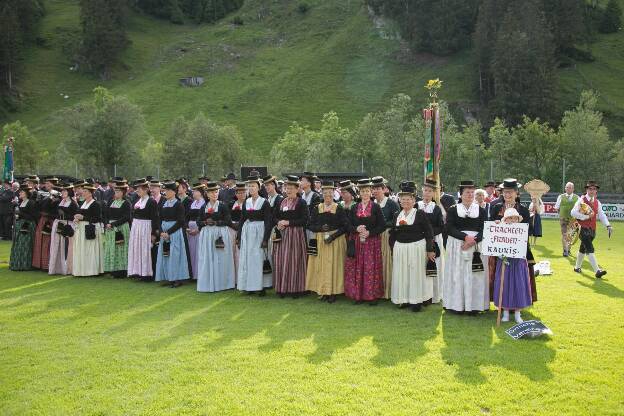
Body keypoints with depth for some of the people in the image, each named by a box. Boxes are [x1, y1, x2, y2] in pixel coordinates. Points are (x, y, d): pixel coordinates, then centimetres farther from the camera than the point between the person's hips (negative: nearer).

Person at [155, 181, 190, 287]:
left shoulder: (179, 205, -6)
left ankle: (177, 278, 1)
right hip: (164, 233, 6)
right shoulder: (163, 204, 11)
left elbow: (180, 222, -12)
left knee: (174, 254, -6)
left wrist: (168, 232, -16)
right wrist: (161, 232, -7)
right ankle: (168, 278, 14)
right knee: (164, 254, 6)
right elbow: (159, 220, 10)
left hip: (175, 232, -6)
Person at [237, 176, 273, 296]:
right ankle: (249, 286, 13)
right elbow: (242, 220, 13)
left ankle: (261, 286, 2)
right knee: (246, 258, 5)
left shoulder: (264, 202, -5)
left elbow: (268, 222, -8)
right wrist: (238, 236, 9)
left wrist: (266, 238, -14)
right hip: (247, 232, 5)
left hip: (259, 231, -5)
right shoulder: (246, 202, 9)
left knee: (258, 258, -5)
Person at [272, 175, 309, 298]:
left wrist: (288, 222, -15)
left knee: (294, 261, -3)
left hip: (295, 234, -5)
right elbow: (276, 216, 16)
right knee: (281, 261, 4)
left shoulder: (301, 202, -4)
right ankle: (282, 288, 11)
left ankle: (295, 288, 5)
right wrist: (279, 222, -6)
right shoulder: (282, 201, 13)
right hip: (282, 234, 5)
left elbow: (304, 220, -11)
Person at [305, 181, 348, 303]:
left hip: (335, 241, -2)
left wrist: (333, 235, -16)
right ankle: (324, 291, 11)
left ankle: (333, 292, 5)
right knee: (321, 266, 2)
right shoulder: (316, 209, 8)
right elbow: (310, 225, 5)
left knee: (334, 265, -2)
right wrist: (321, 228, -15)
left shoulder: (339, 209, 1)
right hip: (319, 241, 2)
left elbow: (345, 226, -3)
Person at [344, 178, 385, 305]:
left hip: (372, 242, -3)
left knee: (371, 268, -3)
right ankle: (359, 295, 11)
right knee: (357, 268, 2)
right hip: (357, 242, 3)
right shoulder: (354, 208, 10)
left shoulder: (376, 208, 0)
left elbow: (382, 226, -4)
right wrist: (357, 229, -12)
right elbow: (349, 225, 8)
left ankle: (372, 295, 6)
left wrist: (369, 232, -15)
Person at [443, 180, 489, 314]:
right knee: (457, 275, -1)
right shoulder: (452, 210, 4)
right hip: (456, 246, -1)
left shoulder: (481, 210, 8)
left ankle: (474, 305, 6)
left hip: (476, 246, 1)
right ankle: (458, 304, 5)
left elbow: (484, 230, 1)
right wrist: (465, 236, -18)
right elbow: (449, 228, -6)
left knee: (474, 276, 0)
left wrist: (473, 240, -16)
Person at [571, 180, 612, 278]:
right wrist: (586, 217, -18)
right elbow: (573, 212, -16)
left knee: (583, 248, 18)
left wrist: (608, 225, -11)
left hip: (592, 229, 6)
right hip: (583, 229, -6)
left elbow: (601, 215, 3)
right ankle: (597, 270, -22)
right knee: (590, 249, -15)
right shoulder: (581, 200, -7)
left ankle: (577, 267, 33)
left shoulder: (597, 202, 11)